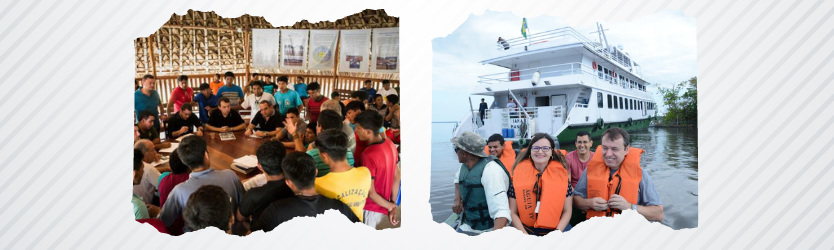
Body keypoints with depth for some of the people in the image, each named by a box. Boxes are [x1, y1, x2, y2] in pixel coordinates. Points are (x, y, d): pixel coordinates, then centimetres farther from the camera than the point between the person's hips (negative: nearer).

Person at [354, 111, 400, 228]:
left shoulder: (369, 155, -27)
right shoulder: (390, 145, -3)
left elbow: (370, 192, -22)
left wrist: (390, 206, -8)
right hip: (382, 208, 7)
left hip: (370, 208, -7)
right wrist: (393, 206, 8)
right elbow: (396, 177, 4)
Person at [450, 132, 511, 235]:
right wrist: (457, 199, 9)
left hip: (489, 230, -7)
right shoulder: (465, 166, 1)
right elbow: (458, 178, 28)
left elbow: (501, 211, -34)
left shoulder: (490, 170, -24)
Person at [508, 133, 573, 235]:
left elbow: (567, 211, 6)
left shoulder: (561, 173, 4)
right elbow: (513, 212, 1)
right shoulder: (519, 173, 1)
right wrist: (525, 235, -11)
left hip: (557, 229, 2)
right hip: (527, 231, -1)